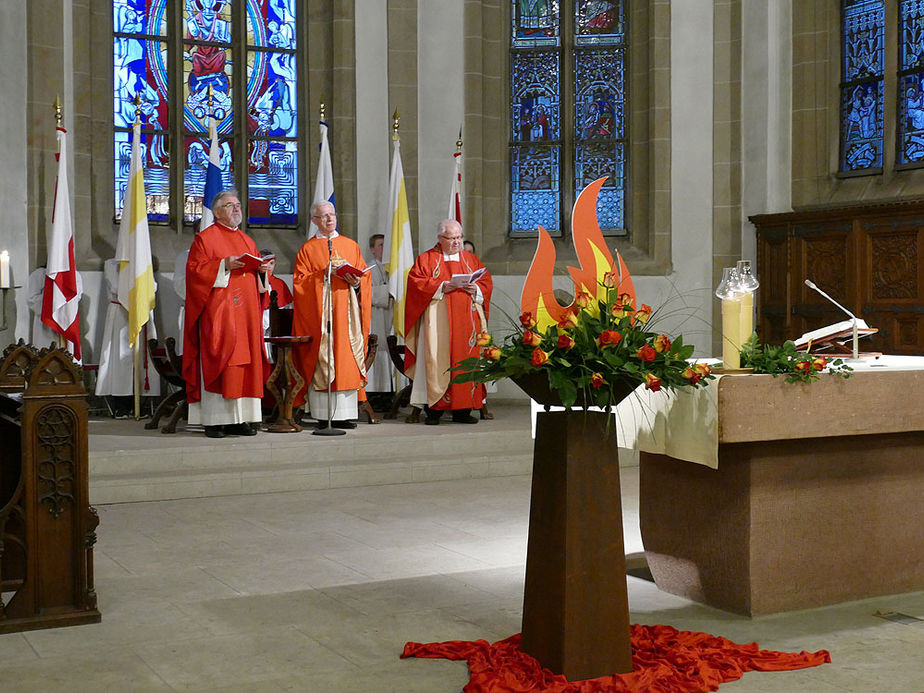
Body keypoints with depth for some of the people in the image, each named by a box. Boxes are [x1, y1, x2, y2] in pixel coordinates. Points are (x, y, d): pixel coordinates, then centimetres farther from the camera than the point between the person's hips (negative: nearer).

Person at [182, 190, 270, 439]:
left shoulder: (248, 241, 21)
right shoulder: (204, 238, 2)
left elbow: (255, 270, 24)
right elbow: (194, 269, -7)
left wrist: (262, 269, 2)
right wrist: (223, 265, -17)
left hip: (246, 312, 6)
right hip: (217, 311, -6)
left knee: (246, 363, 2)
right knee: (217, 361, -8)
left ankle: (239, 419, 5)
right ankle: (213, 421, -6)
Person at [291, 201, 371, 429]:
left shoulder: (351, 246, 15)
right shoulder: (307, 249, 7)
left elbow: (365, 276, 12)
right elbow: (299, 282, -1)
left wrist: (356, 282, -9)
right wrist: (322, 275, -14)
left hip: (346, 311, 3)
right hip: (319, 311, -2)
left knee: (347, 359, -2)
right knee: (321, 360, -6)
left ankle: (344, 414, 0)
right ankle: (323, 416, -4)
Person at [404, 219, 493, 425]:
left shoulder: (471, 259, 18)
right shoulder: (426, 259, 7)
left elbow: (487, 282, 14)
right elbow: (415, 281, -5)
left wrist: (475, 288, -7)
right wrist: (442, 287, -14)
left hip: (466, 321, 4)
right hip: (438, 321, -3)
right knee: (437, 360, -9)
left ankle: (462, 410, 3)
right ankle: (434, 410, -6)